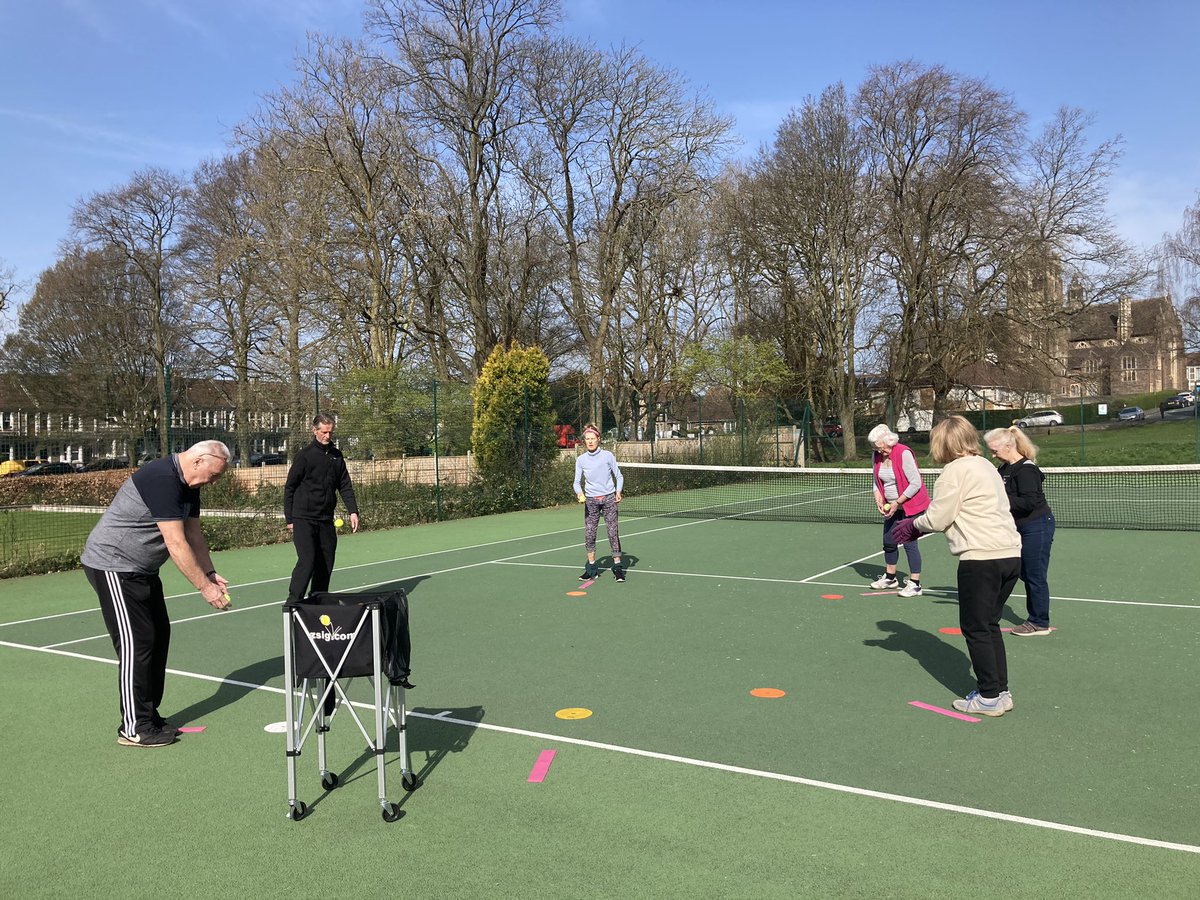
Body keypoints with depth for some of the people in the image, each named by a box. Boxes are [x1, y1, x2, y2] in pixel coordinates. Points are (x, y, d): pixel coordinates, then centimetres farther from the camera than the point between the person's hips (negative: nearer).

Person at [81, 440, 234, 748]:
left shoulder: (187, 484, 5)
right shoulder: (162, 479, -27)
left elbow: (194, 534, 9)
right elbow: (176, 544, -28)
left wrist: (211, 574, -2)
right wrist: (205, 587, -24)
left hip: (141, 569, 10)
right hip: (112, 565, -10)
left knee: (158, 636, 9)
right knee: (136, 643, -7)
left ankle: (149, 716, 19)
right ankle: (134, 728, 3)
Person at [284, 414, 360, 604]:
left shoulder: (337, 456, 10)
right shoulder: (305, 456, -5)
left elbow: (345, 486, 13)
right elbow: (289, 487, -2)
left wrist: (353, 511, 1)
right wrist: (289, 518, -4)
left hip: (326, 520, 5)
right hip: (303, 519, -5)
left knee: (326, 563, 6)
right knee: (307, 561, -14)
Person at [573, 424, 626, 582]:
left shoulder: (608, 456, -1)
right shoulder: (580, 459, 4)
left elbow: (619, 476, 6)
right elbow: (577, 481, 7)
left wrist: (618, 491, -9)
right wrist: (579, 492, -13)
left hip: (609, 498, -2)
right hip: (590, 501, 2)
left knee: (613, 532, -5)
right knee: (589, 533, 0)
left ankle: (617, 567, 2)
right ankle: (591, 568, 13)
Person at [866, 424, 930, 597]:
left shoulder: (904, 454, -20)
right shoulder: (878, 456, 1)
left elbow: (915, 483, -21)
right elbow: (877, 482, 13)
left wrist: (897, 502, -19)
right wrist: (879, 500, -4)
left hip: (911, 505, -7)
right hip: (892, 507, 7)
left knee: (909, 543, -9)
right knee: (889, 542, 12)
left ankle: (915, 584, -1)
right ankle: (890, 578, 30)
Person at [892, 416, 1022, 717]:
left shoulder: (956, 470, -9)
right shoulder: (985, 466, 19)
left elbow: (937, 519, -10)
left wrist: (913, 525, 10)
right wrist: (918, 527, 19)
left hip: (981, 558, -9)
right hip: (1011, 554, 9)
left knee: (976, 628, 2)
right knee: (989, 626, 17)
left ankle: (989, 697, 8)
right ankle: (1000, 691, 22)